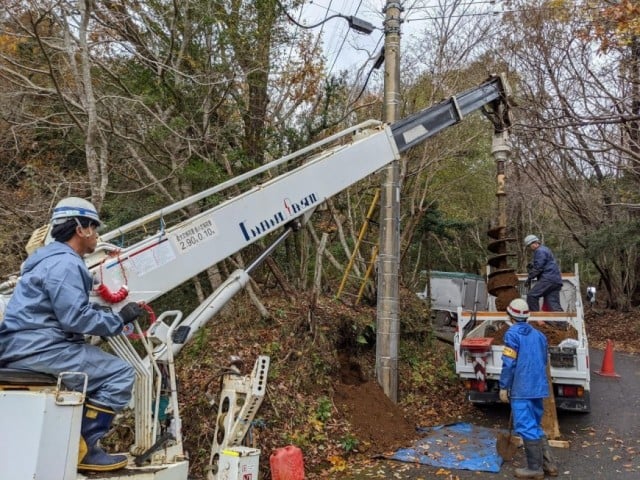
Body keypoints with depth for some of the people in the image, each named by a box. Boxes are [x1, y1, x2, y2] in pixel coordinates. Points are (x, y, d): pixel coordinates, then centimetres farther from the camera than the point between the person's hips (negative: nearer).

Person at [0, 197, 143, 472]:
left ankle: (78, 440, 19)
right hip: (37, 347, -11)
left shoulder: (54, 258, 19)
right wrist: (119, 319, -11)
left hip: (27, 345, 11)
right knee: (120, 373, -13)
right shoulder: (65, 263, -15)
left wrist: (105, 312, 11)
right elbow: (75, 318, -23)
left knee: (99, 367, 22)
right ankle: (82, 447, -7)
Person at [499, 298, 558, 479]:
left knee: (526, 428, 0)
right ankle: (549, 463, 22)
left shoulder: (513, 334, -12)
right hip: (538, 387, 8)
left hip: (521, 389, -8)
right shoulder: (538, 334, 13)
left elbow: (509, 363, -15)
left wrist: (503, 387, -8)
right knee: (535, 426, 20)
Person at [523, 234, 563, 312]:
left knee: (531, 295, -13)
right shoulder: (545, 249, 27)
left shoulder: (540, 251, -6)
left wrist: (530, 278, -5)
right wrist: (531, 265, 13)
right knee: (554, 305, 5)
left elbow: (538, 267, -13)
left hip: (548, 279, -10)